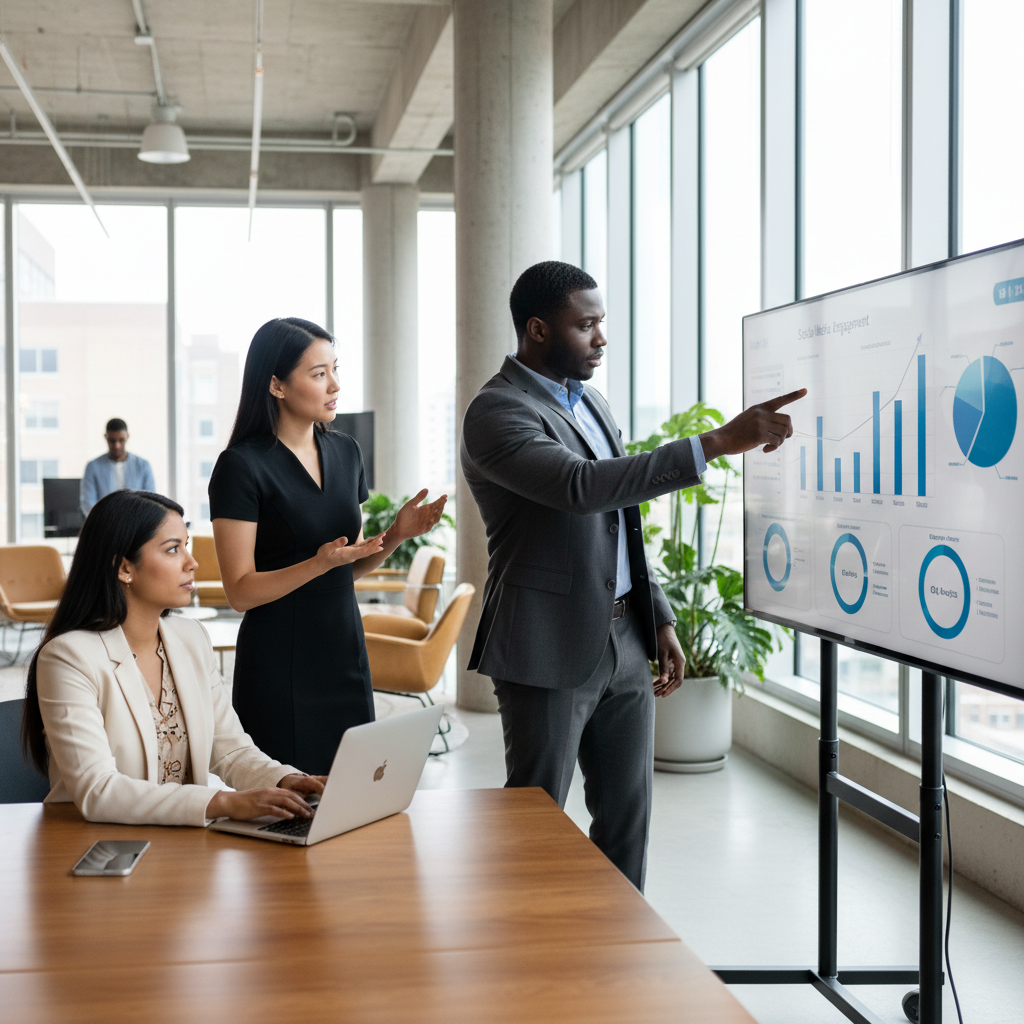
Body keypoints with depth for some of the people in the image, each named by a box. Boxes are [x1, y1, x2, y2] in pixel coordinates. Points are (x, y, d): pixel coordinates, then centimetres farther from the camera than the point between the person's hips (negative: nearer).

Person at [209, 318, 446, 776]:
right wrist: (319, 563, -26)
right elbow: (240, 591, -13)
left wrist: (396, 534, -3)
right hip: (279, 663, -6)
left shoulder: (344, 451, 8)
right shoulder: (242, 466, -11)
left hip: (345, 650, 6)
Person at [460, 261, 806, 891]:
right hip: (552, 651, -8)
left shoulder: (591, 402, 14)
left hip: (626, 643, 8)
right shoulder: (495, 413, -15)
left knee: (627, 818, 13)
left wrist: (659, 618, 14)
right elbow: (584, 486, -31)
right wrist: (717, 444, -35)